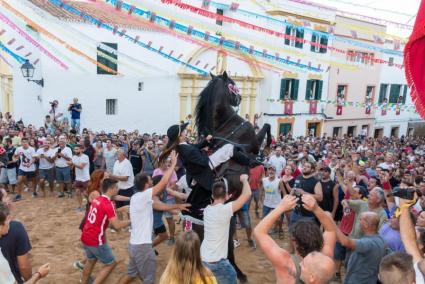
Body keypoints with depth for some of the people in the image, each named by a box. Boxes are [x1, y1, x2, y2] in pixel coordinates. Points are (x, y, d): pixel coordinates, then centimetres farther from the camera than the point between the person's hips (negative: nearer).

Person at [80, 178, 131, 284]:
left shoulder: (97, 200, 6)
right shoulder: (108, 204, -20)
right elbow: (117, 225, -24)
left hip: (86, 238, 8)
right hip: (96, 241, -8)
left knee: (91, 261, 28)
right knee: (111, 264, 8)